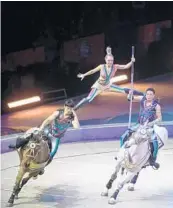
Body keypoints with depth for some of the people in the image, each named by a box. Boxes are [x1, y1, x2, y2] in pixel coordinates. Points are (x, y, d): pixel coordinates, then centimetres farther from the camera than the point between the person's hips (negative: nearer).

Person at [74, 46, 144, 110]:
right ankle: (74, 109, -6)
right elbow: (93, 71, -8)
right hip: (99, 86, -3)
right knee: (88, 99, -14)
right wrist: (84, 75, -3)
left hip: (108, 85, 3)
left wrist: (131, 62, -42)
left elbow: (126, 66, -26)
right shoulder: (102, 66, -23)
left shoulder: (115, 67, -18)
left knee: (124, 90, 2)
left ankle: (142, 94, 16)